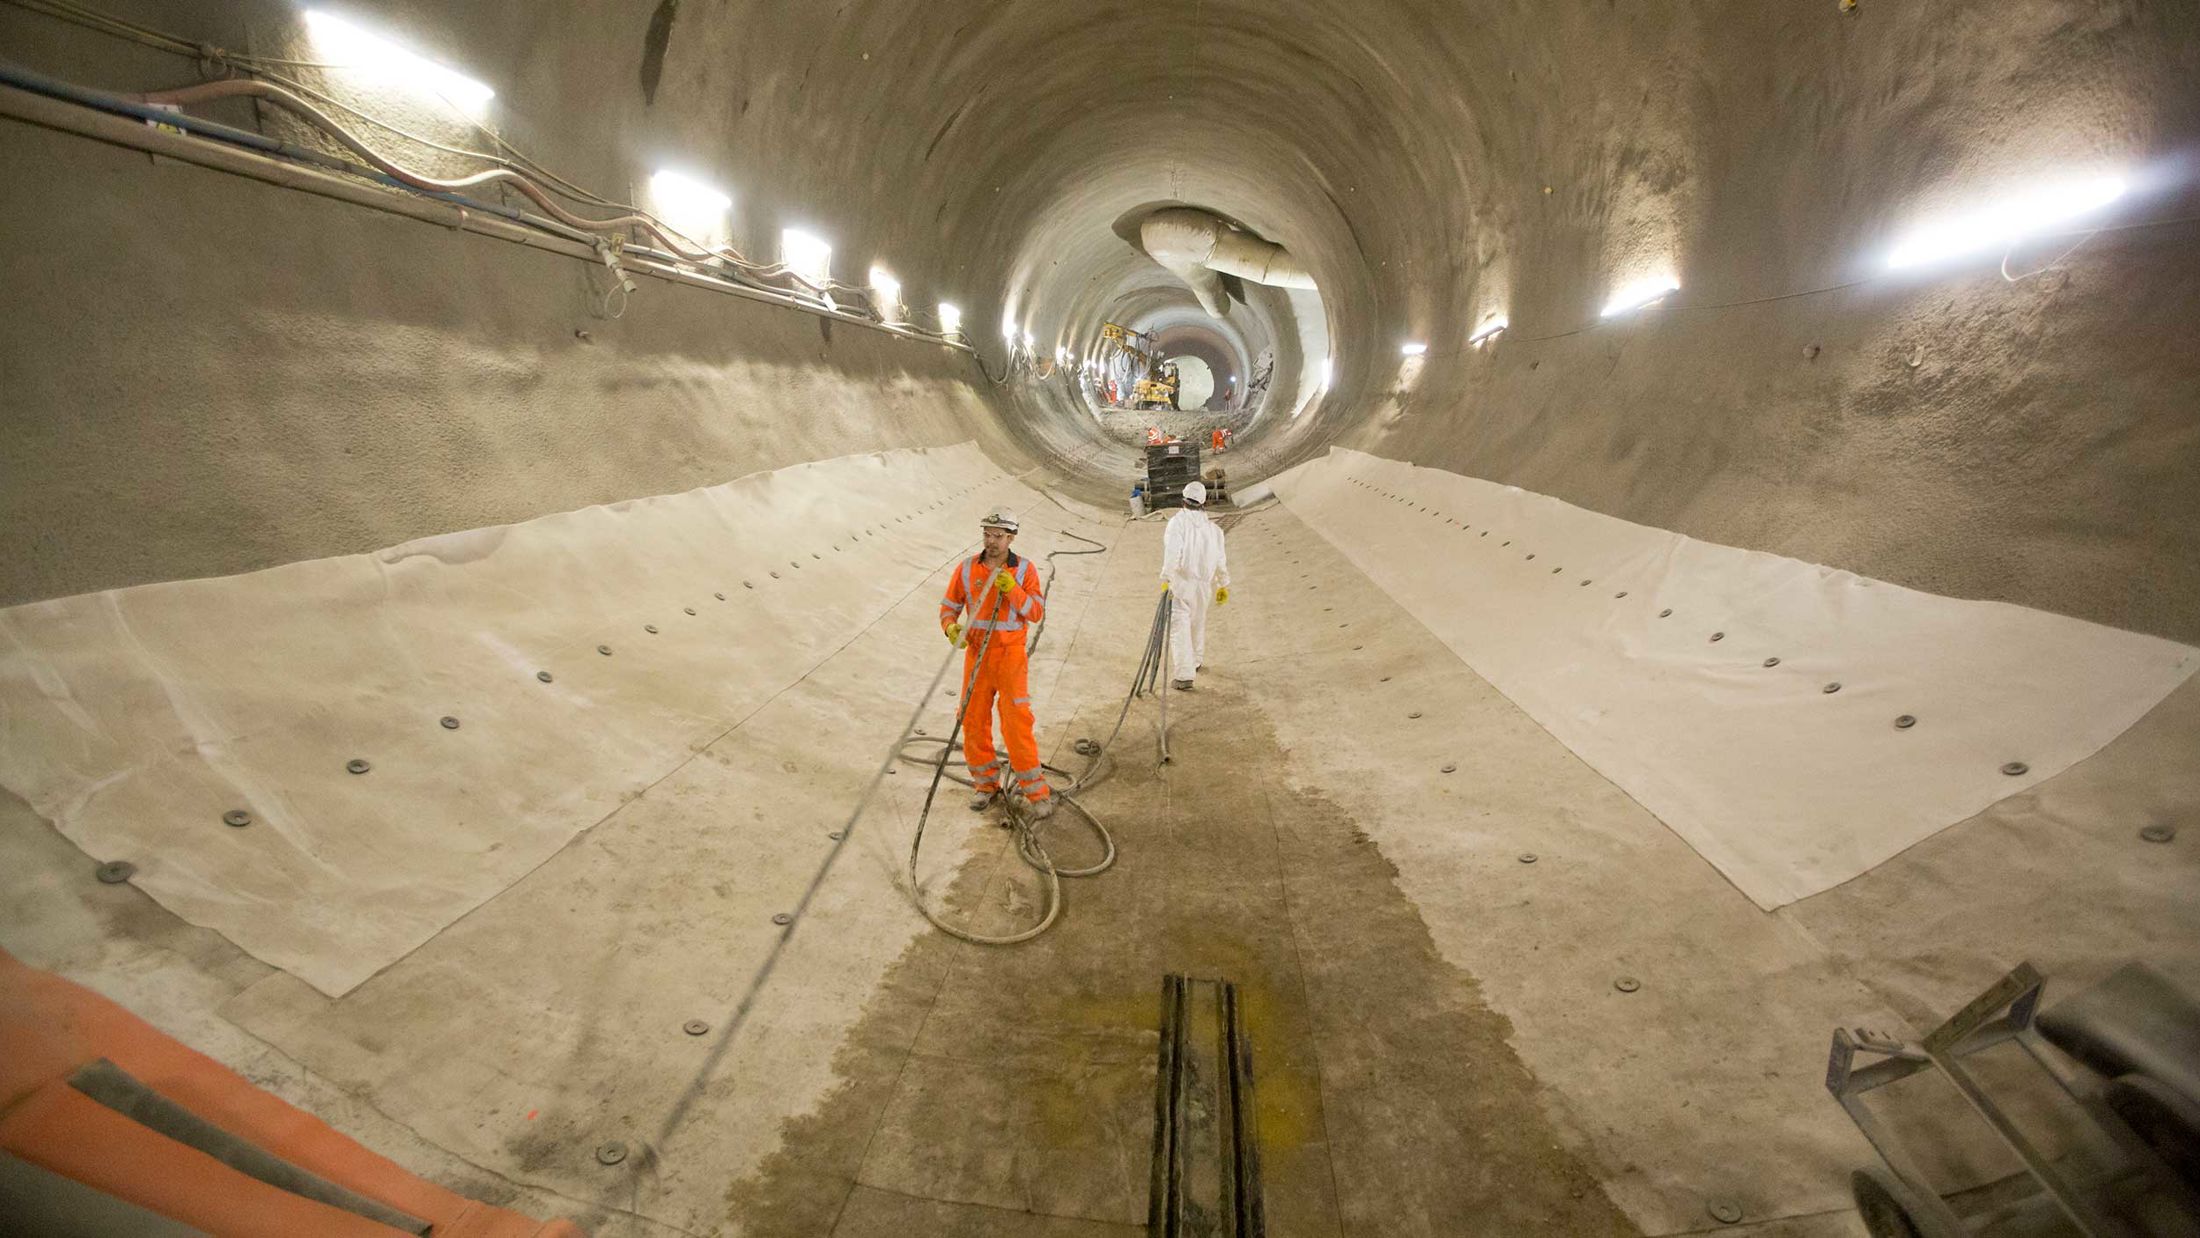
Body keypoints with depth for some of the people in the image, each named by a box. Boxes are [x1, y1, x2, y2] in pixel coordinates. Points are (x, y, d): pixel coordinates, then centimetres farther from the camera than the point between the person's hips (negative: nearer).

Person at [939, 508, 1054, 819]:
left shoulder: (1024, 569, -4)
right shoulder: (967, 568, 1)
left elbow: (1036, 613, -8)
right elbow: (949, 606, 6)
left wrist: (1012, 589, -22)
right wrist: (951, 628, -16)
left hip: (1010, 656, -3)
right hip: (976, 654, 3)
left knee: (1016, 724, -8)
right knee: (973, 721, 7)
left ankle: (1038, 794, 3)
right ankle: (986, 784, 27)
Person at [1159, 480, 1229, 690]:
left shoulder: (1178, 522, -9)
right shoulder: (1213, 528, 6)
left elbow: (1172, 551, -22)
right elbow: (1221, 559, 9)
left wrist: (1166, 578, -26)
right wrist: (1224, 585, 18)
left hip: (1180, 582, -5)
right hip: (1204, 584, 5)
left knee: (1179, 627, -4)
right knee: (1198, 622, 24)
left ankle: (1184, 676, -10)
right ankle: (1197, 661, 43)